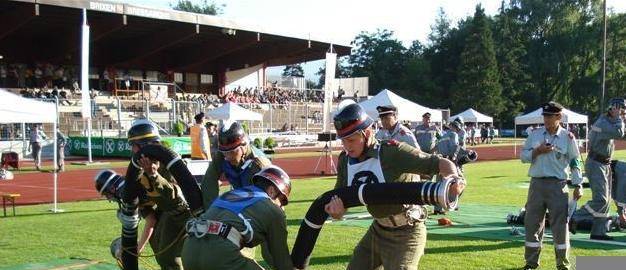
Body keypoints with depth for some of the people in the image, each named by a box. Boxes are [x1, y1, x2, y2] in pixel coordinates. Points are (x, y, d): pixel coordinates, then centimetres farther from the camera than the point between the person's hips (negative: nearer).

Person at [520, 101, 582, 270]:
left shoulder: (568, 137, 1)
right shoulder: (535, 134, 7)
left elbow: (575, 162, 3)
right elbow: (523, 156, 7)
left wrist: (578, 185, -2)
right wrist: (537, 151, -10)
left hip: (558, 185, -2)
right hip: (537, 184, 3)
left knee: (560, 224, -1)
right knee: (532, 223, 6)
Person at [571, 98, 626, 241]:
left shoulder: (611, 121, 13)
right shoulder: (602, 123, -19)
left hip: (605, 164, 10)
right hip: (595, 164, -10)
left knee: (605, 199, 10)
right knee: (601, 199, -17)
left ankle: (598, 232, 14)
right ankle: (573, 218, -8)